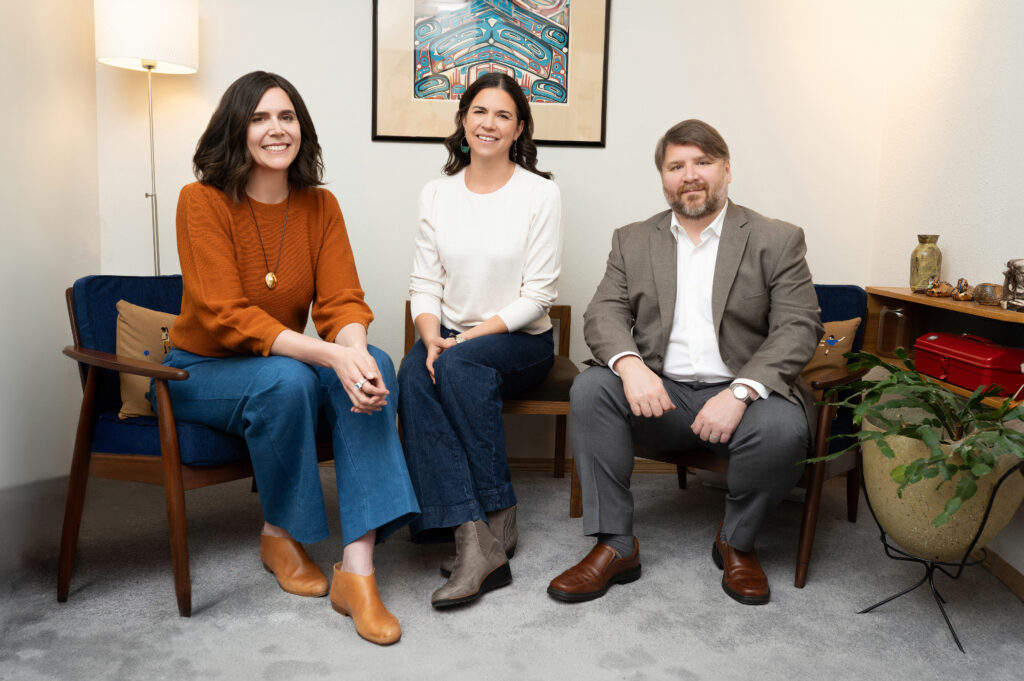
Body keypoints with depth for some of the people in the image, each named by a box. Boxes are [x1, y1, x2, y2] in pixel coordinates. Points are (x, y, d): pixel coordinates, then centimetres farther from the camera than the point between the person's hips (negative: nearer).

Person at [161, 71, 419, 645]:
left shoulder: (320, 206, 0)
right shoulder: (204, 201, -14)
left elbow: (342, 301, -8)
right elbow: (227, 316, -24)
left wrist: (355, 352, -33)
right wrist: (330, 356, -37)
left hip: (287, 361, 4)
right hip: (203, 369, -4)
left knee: (374, 366, -26)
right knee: (286, 379, -36)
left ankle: (357, 568, -30)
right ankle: (280, 535, -8)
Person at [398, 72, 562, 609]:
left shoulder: (540, 193, -3)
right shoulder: (436, 194, 8)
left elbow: (537, 295, -8)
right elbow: (424, 285, 6)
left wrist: (471, 336, -17)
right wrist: (432, 338, -15)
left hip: (519, 340, -3)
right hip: (450, 337, 3)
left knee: (461, 365, -34)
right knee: (414, 376, -30)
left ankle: (498, 520, -19)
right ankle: (474, 538, -34)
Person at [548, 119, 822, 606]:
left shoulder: (777, 241, 4)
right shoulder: (633, 241, 12)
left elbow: (798, 328, -6)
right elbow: (604, 314, 1)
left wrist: (739, 392, -22)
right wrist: (629, 364, -23)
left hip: (739, 393, -2)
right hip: (659, 393, 2)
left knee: (783, 428, -32)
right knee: (590, 389, -24)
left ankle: (736, 541, -1)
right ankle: (615, 546, -15)